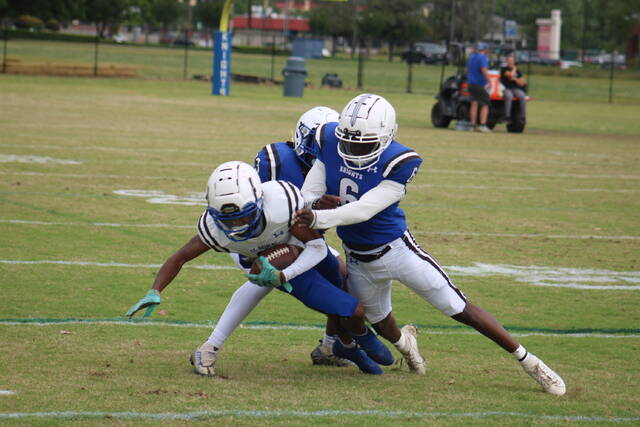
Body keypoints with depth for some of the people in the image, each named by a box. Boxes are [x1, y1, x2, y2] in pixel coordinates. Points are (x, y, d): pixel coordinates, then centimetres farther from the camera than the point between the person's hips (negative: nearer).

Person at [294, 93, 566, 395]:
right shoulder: (331, 142, -13)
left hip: (395, 248, -5)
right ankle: (402, 342, 62)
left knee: (459, 309, 0)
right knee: (379, 322, 25)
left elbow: (364, 210, -33)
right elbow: (310, 194, -5)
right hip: (358, 260, 5)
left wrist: (318, 218, -42)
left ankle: (528, 361, 10)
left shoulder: (398, 163, -27)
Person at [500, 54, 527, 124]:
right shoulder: (504, 69, 2)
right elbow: (510, 75, -18)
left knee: (523, 97, -29)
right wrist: (514, 69, 0)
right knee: (509, 96, -39)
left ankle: (523, 116, -26)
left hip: (516, 89, 3)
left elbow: (521, 83, 11)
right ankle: (507, 116, -36)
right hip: (506, 89, -3)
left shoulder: (517, 71, 13)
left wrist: (515, 79, -5)